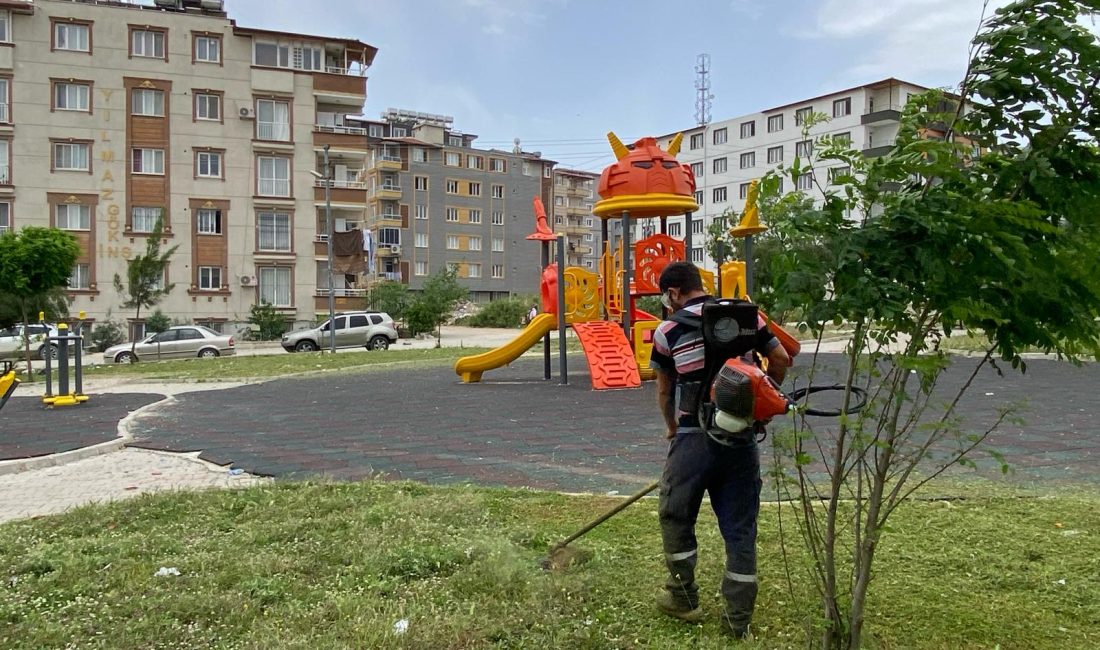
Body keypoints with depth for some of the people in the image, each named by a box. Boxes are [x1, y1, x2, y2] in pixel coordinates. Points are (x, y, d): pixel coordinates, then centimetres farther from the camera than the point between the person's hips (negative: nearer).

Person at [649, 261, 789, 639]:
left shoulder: (669, 330, -2)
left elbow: (665, 391, 8)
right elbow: (781, 360, 6)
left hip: (695, 438, -3)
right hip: (742, 438, 4)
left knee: (676, 517, 16)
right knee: (741, 528, 11)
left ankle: (683, 599, 27)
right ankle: (738, 618, 17)